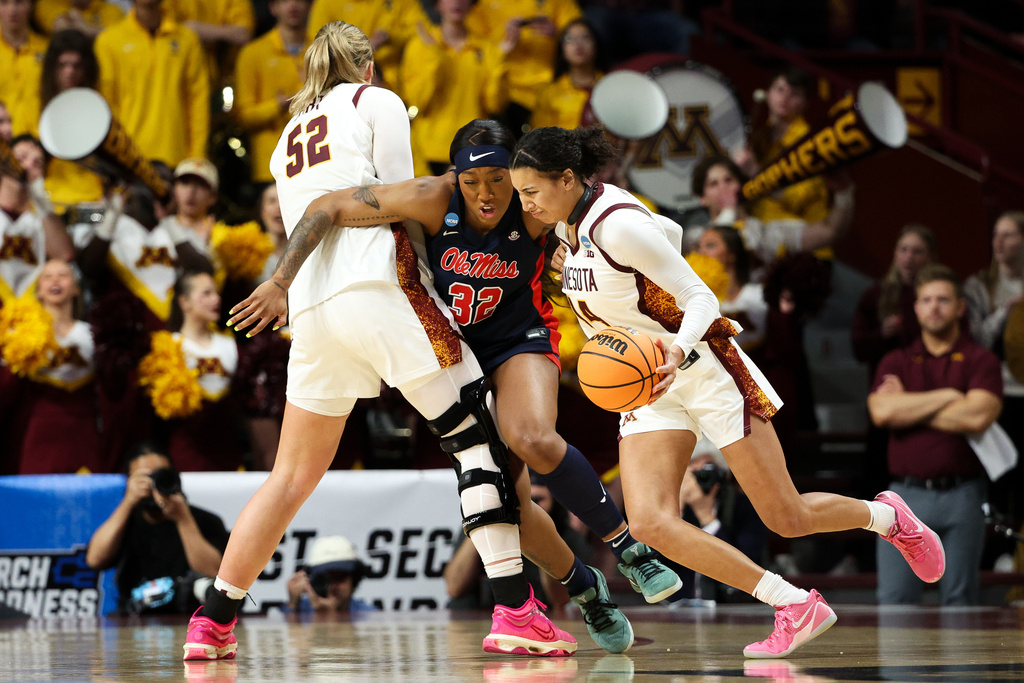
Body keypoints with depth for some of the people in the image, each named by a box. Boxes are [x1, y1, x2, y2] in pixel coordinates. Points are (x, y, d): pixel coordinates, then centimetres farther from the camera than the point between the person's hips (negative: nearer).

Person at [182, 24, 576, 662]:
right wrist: (432, 301, 3)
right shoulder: (377, 102, 11)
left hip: (310, 310, 6)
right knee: (479, 437, -4)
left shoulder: (291, 136, 28)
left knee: (292, 477, 13)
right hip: (377, 289, -6)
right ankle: (515, 610, -14)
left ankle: (212, 622, 12)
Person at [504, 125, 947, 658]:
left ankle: (887, 517, 34)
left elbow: (702, 298, -21)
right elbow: (669, 233, 17)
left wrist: (677, 351, -40)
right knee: (650, 525, -14)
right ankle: (796, 608, -7)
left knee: (788, 520, 1)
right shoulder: (570, 224, 1)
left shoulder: (618, 227, -24)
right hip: (647, 383, 8)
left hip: (703, 370, -8)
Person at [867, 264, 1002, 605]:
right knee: (894, 600, -3)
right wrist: (946, 397, -7)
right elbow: (881, 411, -7)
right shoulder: (895, 362, 12)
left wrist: (908, 406, -5)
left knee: (959, 599, 4)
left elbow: (977, 417, -13)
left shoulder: (981, 361, 4)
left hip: (961, 496, -2)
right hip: (907, 492, 2)